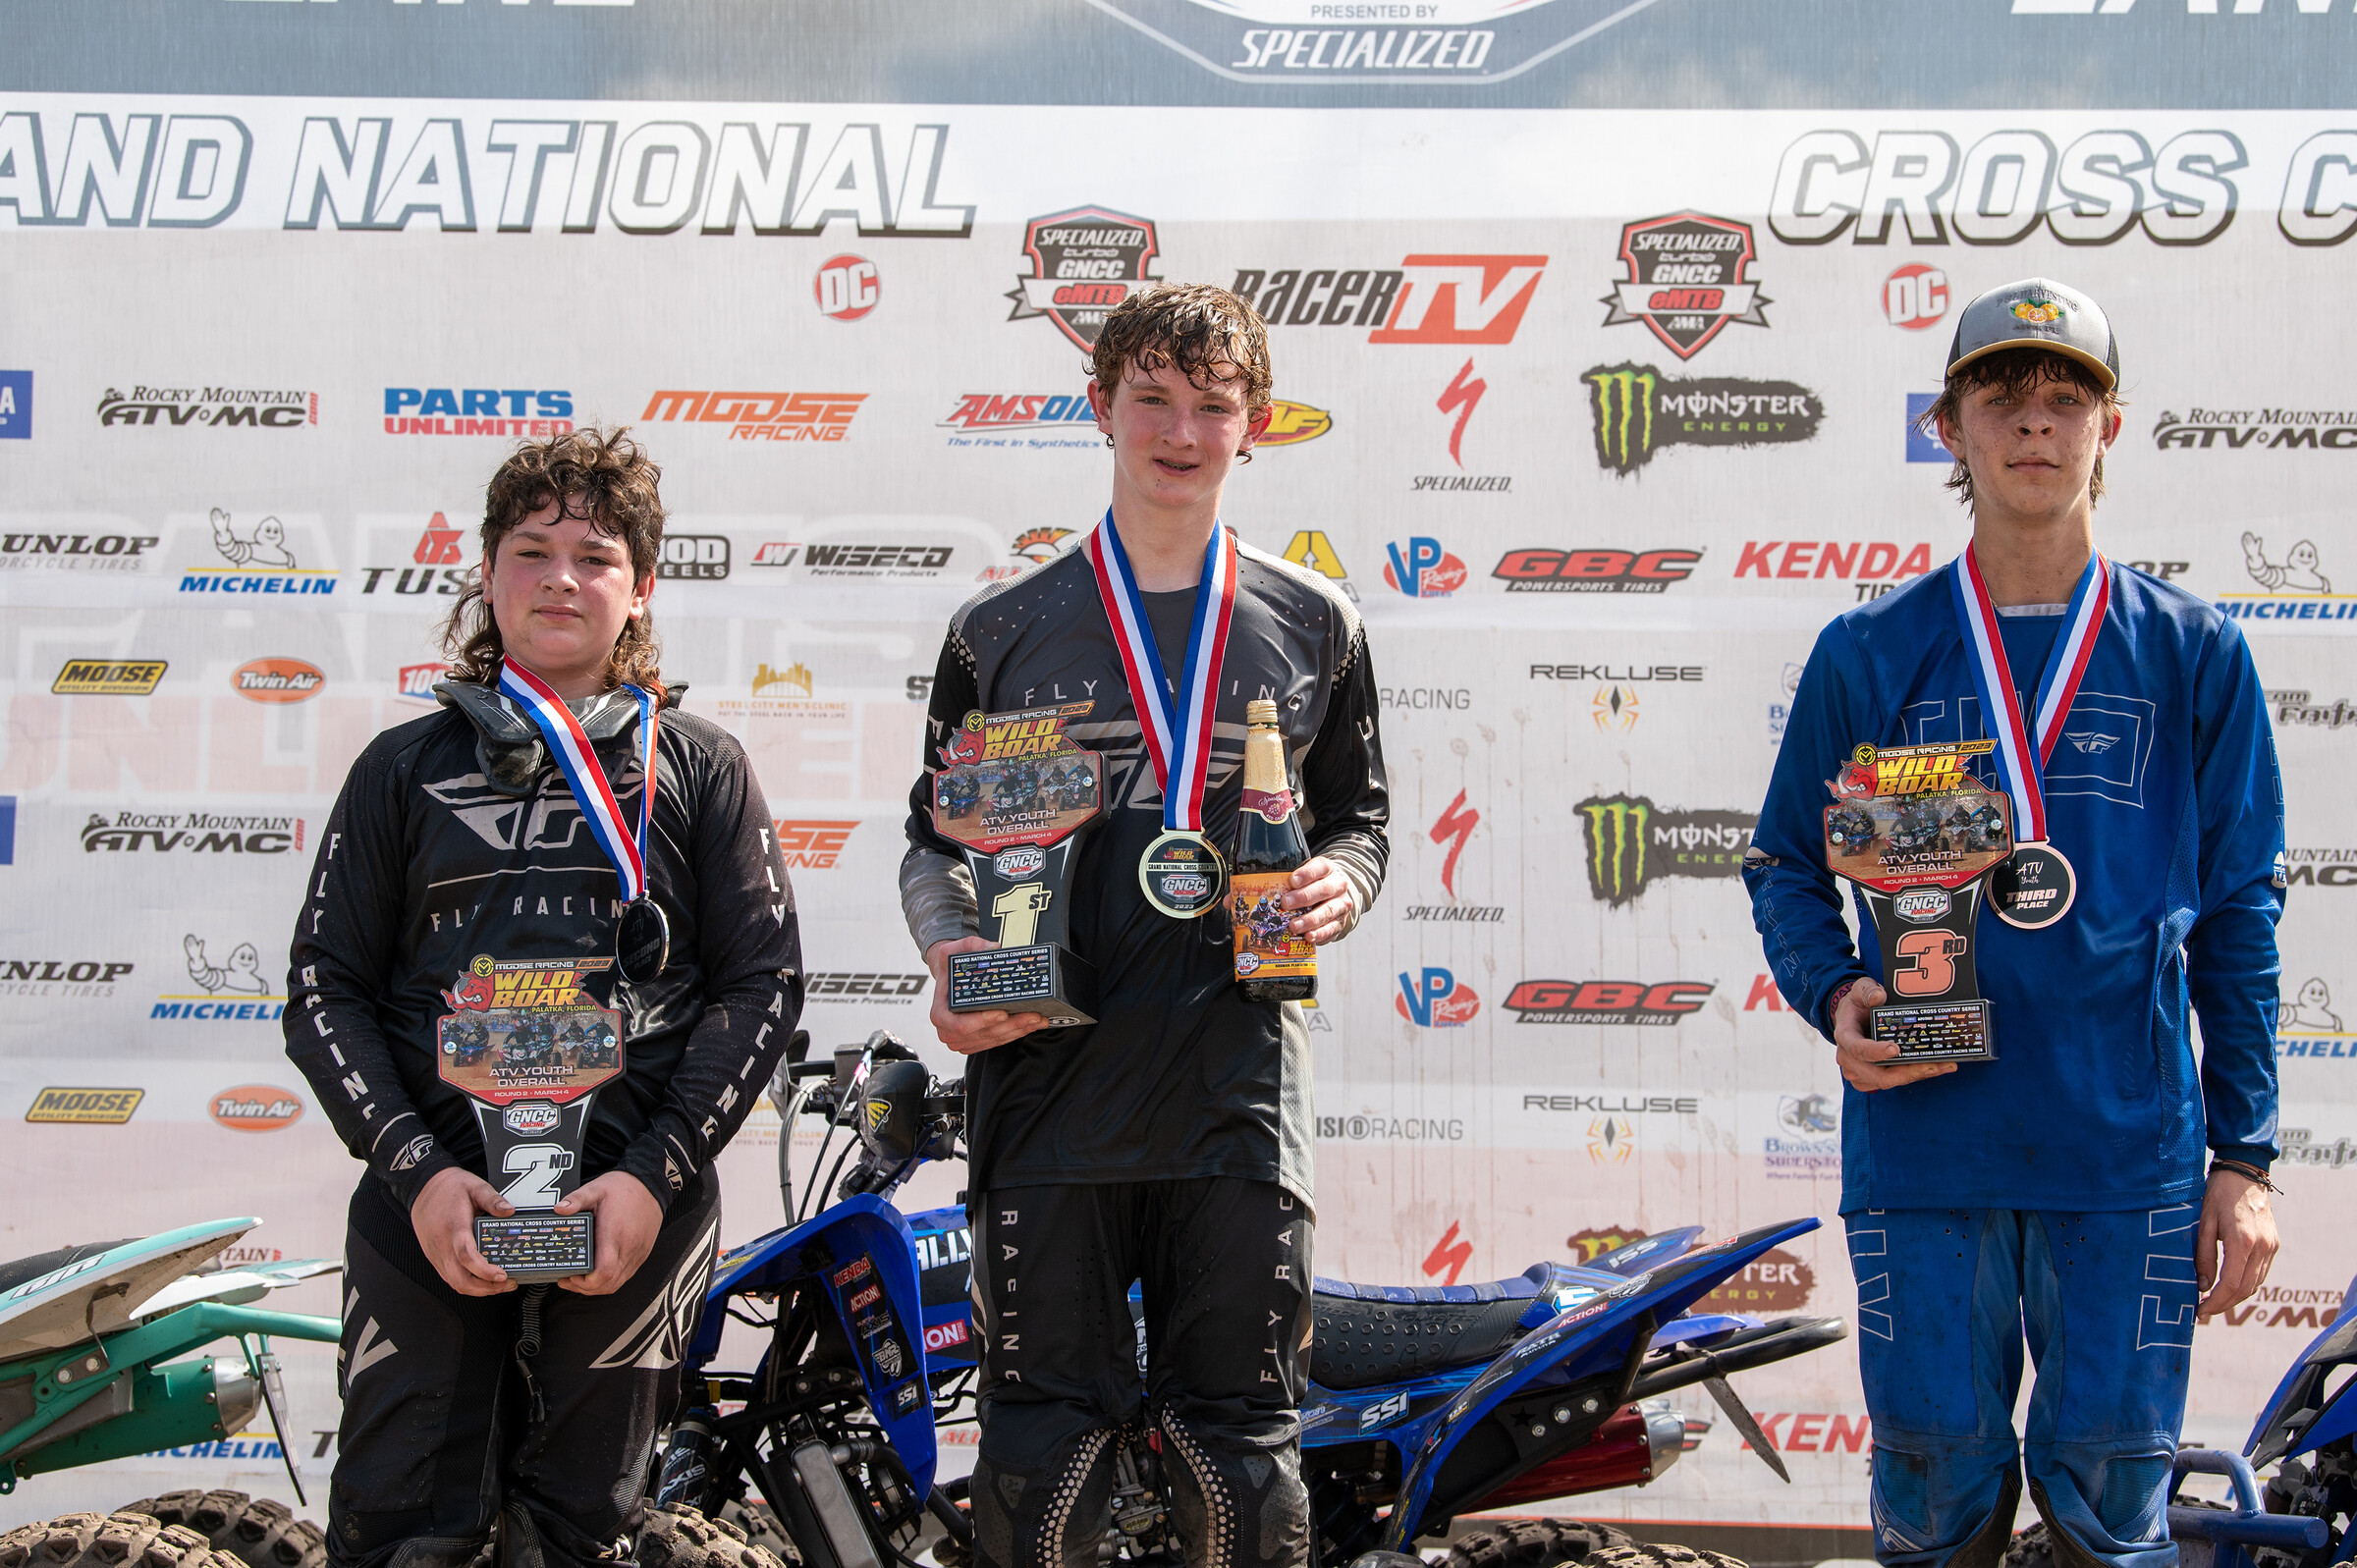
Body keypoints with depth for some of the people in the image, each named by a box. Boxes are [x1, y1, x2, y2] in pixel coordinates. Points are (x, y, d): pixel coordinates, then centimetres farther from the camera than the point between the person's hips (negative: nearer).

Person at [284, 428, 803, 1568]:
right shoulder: (406, 768, 12)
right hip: (429, 1204, 0)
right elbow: (326, 987, 8)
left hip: (633, 1208, 0)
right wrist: (414, 1171, -7)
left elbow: (763, 981, 5)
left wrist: (656, 1174, -8)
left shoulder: (700, 768, 11)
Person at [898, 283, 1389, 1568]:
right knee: (1042, 1461, 0)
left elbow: (1358, 821, 19)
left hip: (1238, 1097, 0)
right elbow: (934, 839, 14)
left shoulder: (1314, 627, 12)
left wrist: (1339, 888, -4)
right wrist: (953, 954, -6)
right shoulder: (1000, 633, 10)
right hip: (1046, 1081, 0)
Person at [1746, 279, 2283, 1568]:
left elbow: (2238, 913, 7)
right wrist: (1833, 996, -9)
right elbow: (1785, 865, 11)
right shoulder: (1870, 654, 4)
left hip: (2130, 1157, 0)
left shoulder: (2193, 656, 4)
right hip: (1923, 1148, 0)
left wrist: (2245, 1156, 3)